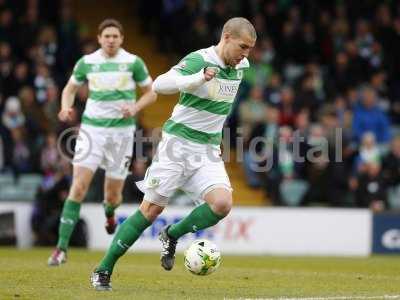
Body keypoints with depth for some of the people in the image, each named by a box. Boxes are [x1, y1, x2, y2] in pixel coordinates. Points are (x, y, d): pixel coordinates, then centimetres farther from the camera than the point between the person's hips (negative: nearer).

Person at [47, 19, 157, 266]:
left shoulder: (133, 62, -1)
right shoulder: (87, 62, 3)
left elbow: (151, 93, 7)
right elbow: (70, 88, 16)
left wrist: (135, 107, -12)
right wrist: (66, 107, -6)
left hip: (121, 130, 0)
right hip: (92, 127, 0)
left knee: (112, 195, 5)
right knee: (79, 186, -14)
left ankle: (109, 213, 45)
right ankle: (62, 248, -13)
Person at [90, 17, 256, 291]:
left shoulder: (242, 66, 6)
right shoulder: (199, 60, -16)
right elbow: (159, 85, -27)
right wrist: (199, 79, -39)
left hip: (209, 150, 5)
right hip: (178, 144, -5)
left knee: (222, 203, -19)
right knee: (152, 208, -6)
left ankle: (172, 236, 7)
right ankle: (103, 271, 5)